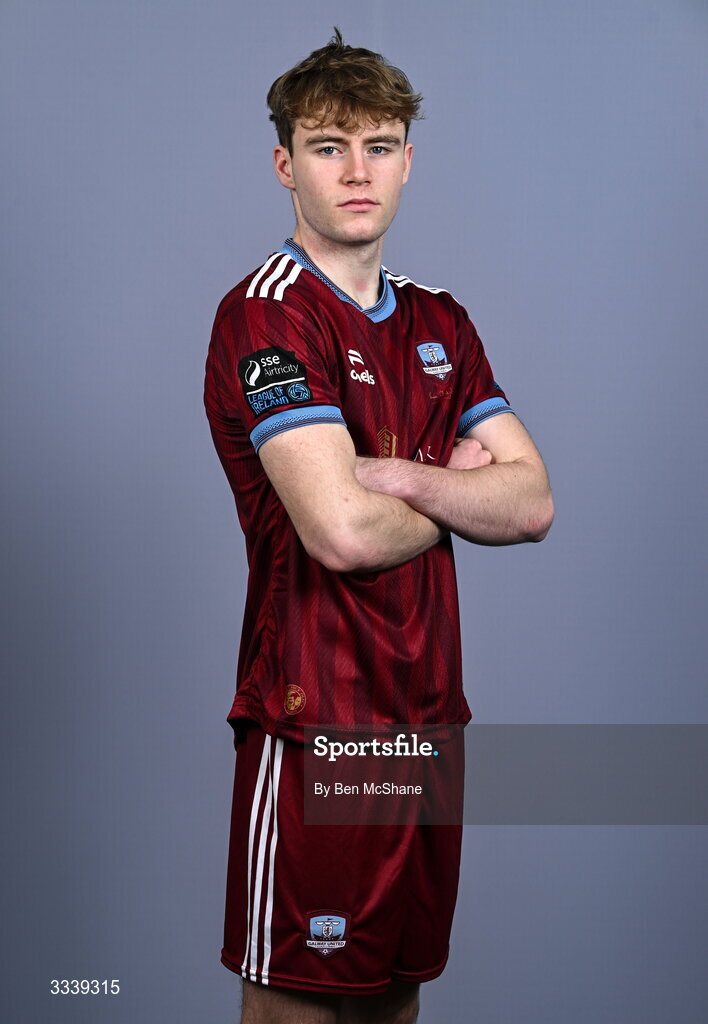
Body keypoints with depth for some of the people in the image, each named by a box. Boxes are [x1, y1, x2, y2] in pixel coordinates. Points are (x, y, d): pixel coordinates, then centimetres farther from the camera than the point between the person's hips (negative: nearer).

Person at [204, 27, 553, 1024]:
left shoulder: (439, 322, 12)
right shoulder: (264, 315, -12)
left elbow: (533, 503, 4)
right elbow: (342, 531, -23)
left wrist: (397, 477, -13)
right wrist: (459, 495, -3)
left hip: (429, 712, 7)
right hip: (314, 724, -7)